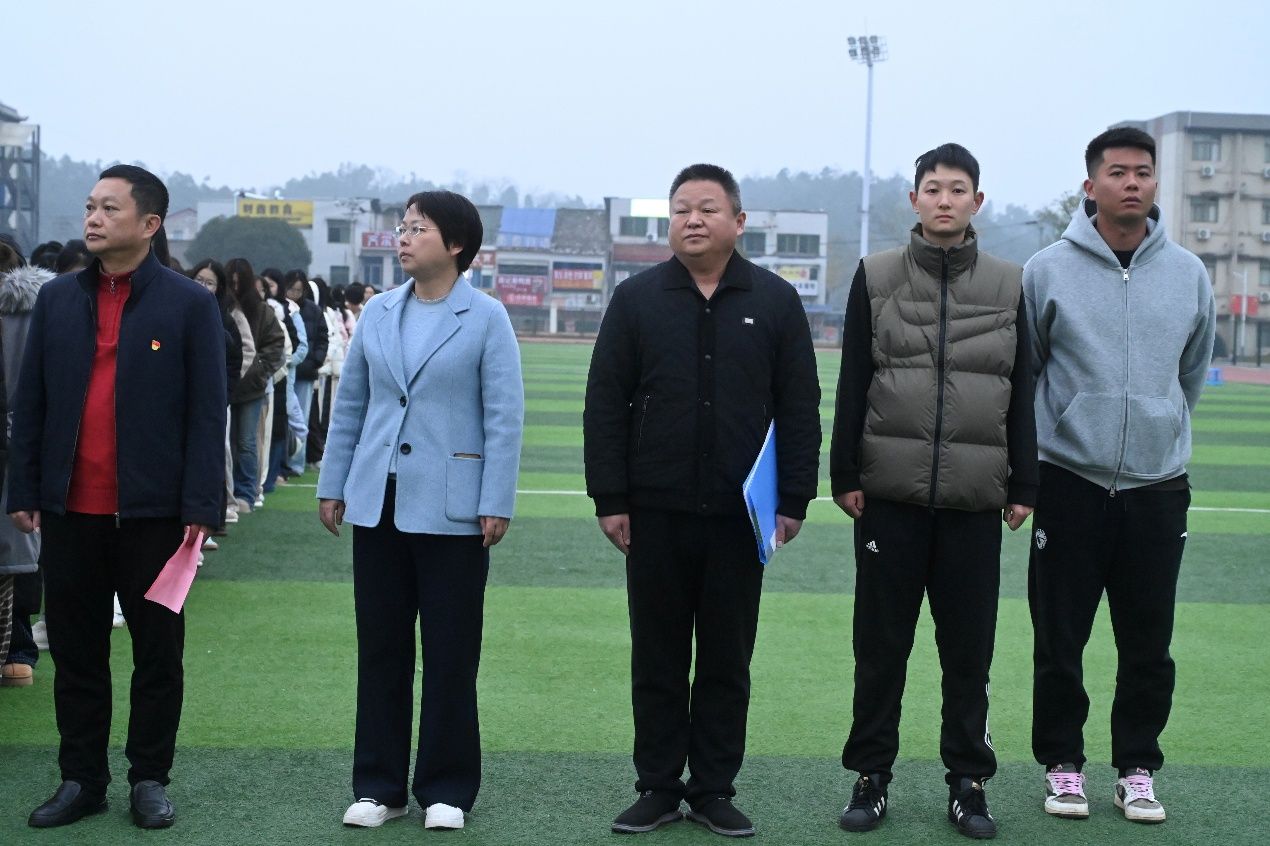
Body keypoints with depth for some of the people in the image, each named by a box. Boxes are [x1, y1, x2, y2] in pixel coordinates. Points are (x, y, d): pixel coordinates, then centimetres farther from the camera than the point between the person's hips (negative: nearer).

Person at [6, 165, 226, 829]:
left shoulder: (189, 305, -2)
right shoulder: (57, 300, 8)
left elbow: (207, 413, -4)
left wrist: (200, 506, -10)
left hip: (151, 511, -3)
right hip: (69, 509, 3)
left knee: (157, 652, 7)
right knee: (75, 652, 10)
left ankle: (149, 778, 19)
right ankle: (81, 779, 21)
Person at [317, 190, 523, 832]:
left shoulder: (486, 318, -5)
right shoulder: (378, 313, 8)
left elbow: (503, 416, -7)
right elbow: (350, 403, 13)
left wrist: (496, 503, -11)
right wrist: (332, 485, 10)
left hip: (451, 508, -4)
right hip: (379, 502, 4)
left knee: (450, 652, 4)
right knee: (380, 648, 9)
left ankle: (446, 789, 15)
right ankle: (379, 785, 19)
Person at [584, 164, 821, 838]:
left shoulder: (775, 301, 4)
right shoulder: (637, 299, 4)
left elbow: (800, 409, 4)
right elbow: (605, 405, 2)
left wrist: (793, 500, -2)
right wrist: (610, 499, -3)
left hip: (739, 515, 0)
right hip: (656, 512, 0)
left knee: (727, 661, 7)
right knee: (657, 658, 7)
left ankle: (714, 790, 17)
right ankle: (658, 787, 17)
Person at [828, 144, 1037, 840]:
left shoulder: (1008, 286, 8)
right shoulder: (876, 278, 5)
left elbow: (1021, 393, 9)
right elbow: (851, 385, 4)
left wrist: (1022, 486, 5)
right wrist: (844, 475, -1)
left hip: (974, 501, 1)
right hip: (890, 495, -1)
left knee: (970, 650, 5)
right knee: (880, 646, 5)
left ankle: (968, 781, 16)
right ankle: (871, 776, 16)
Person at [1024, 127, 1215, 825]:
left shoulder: (1189, 274, 5)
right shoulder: (1048, 270, -2)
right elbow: (1022, 372, 8)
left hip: (1158, 486, 2)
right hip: (1070, 483, -2)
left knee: (1149, 646, 7)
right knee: (1059, 641, 5)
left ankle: (1137, 770, 19)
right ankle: (1062, 765, 18)